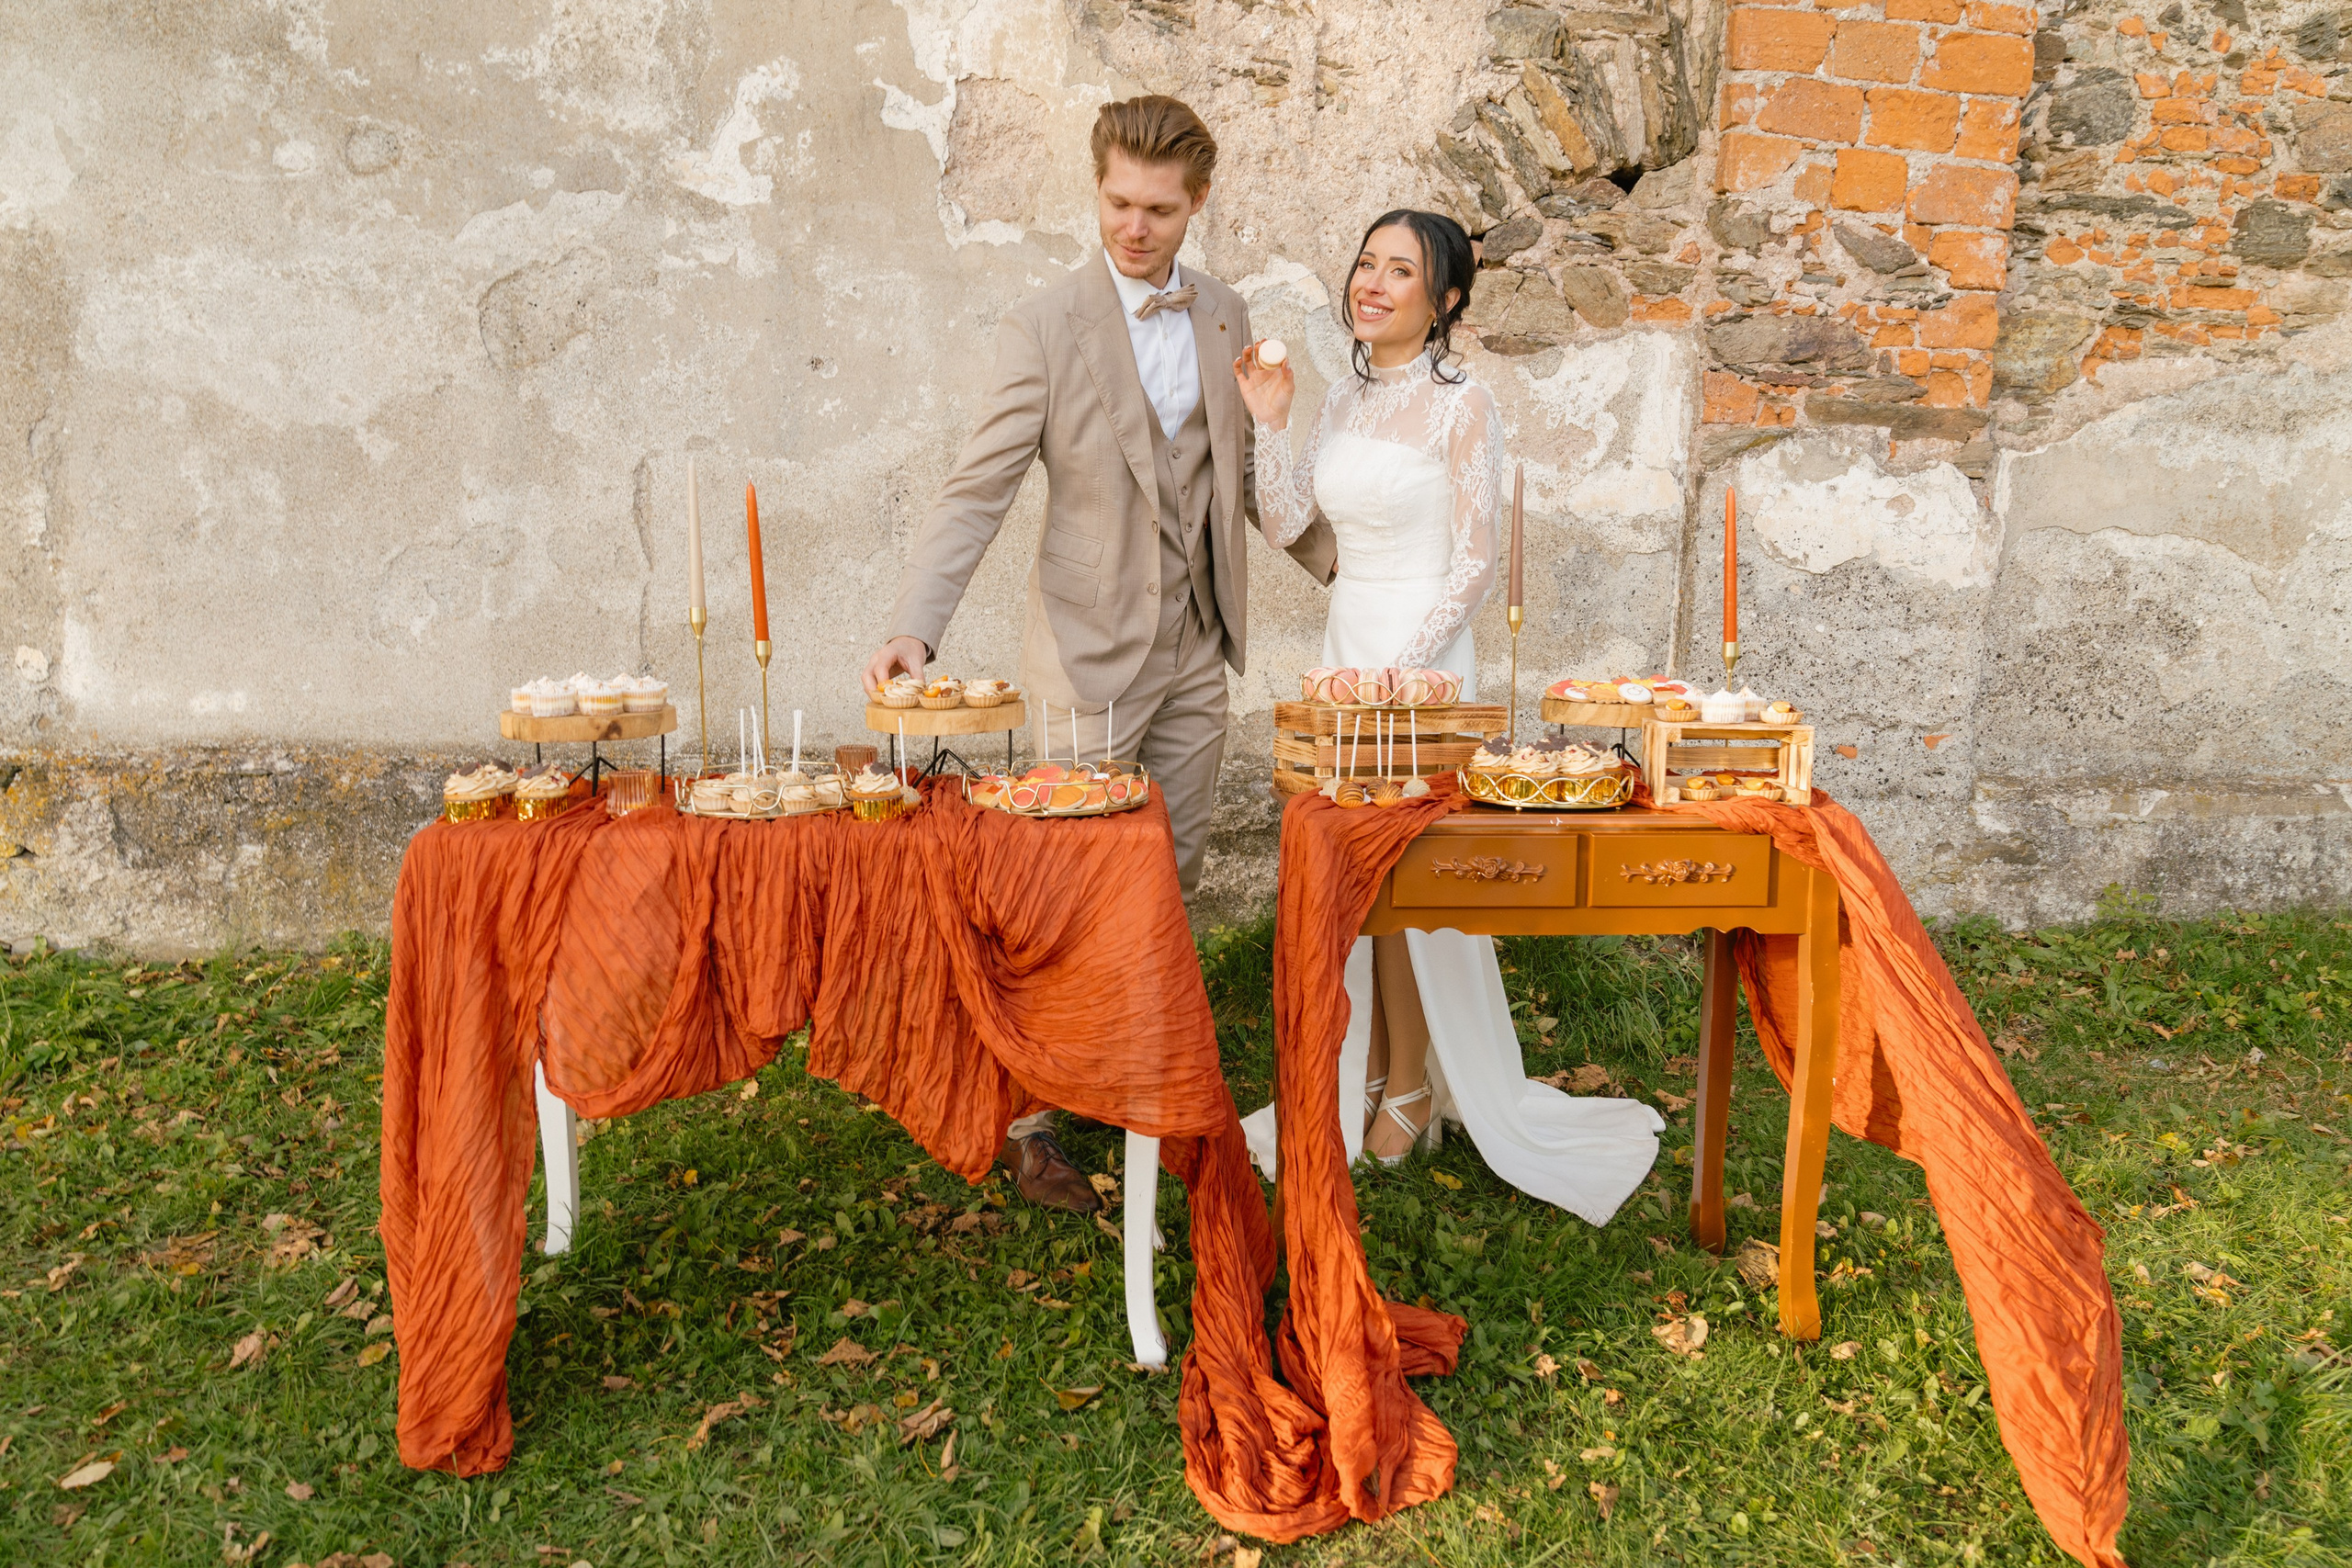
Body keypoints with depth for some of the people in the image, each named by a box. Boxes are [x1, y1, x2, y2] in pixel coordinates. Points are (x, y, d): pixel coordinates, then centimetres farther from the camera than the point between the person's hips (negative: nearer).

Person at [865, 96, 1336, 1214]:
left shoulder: (1223, 316, 6)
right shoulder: (1047, 327, -10)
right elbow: (978, 488, -15)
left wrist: (1342, 561, 18)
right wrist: (915, 626, -27)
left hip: (1197, 651, 6)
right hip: (1093, 655, -5)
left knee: (1172, 878, 14)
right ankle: (1027, 1117, 16)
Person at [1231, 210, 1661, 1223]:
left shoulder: (1461, 406, -9)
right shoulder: (1345, 397, 11)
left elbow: (1477, 558, -11)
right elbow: (1286, 523, 7)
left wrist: (1404, 666, -16)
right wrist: (1267, 422, -4)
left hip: (1420, 654, -6)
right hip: (1344, 643, 7)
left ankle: (1412, 1084, 19)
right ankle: (1366, 1064, 26)